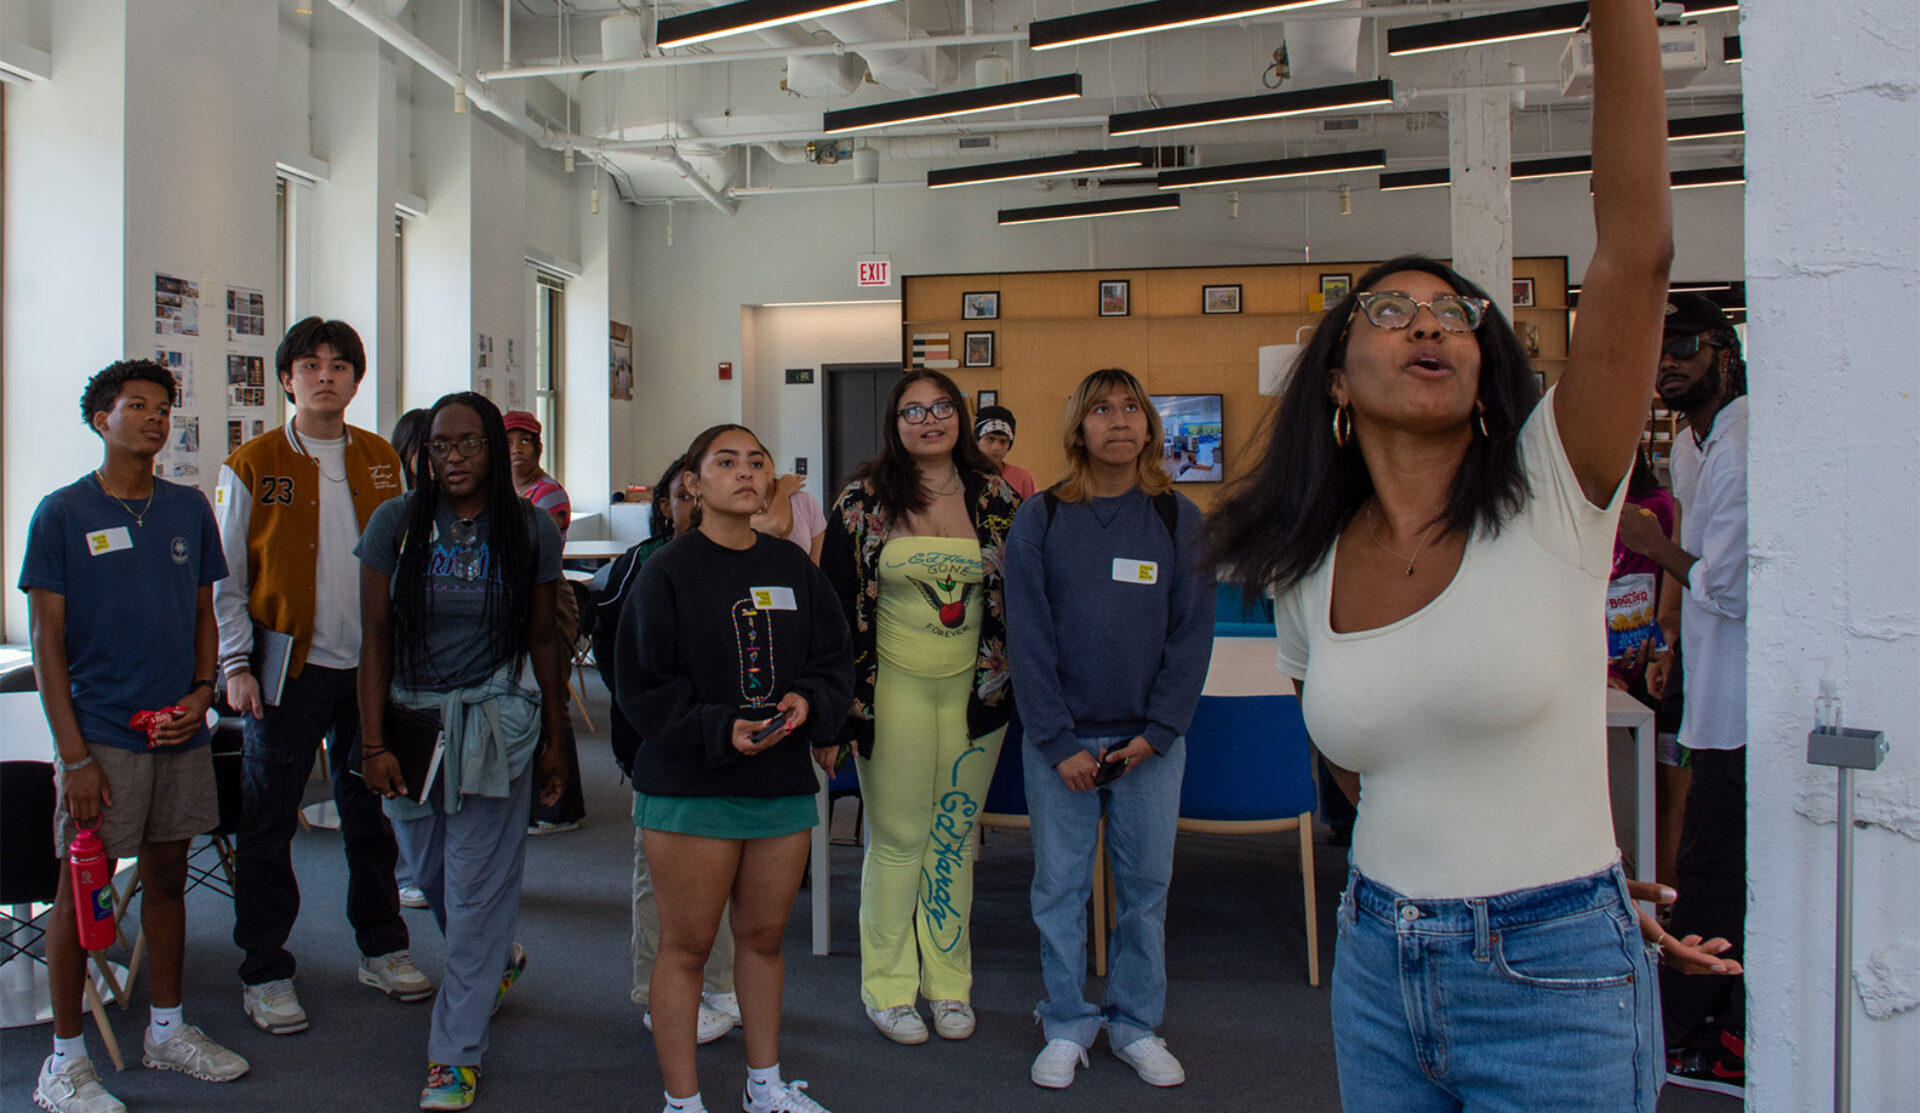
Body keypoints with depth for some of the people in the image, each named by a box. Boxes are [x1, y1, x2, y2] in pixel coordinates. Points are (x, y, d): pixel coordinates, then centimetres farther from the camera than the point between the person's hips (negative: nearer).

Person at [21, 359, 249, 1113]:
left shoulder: (189, 509, 8)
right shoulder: (62, 514, -4)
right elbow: (48, 642, -6)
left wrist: (201, 693, -2)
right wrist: (75, 754, -12)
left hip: (180, 733, 4)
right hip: (100, 733, -4)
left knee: (168, 874, 13)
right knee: (80, 886, 2)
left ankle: (167, 1030, 28)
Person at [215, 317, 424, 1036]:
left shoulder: (380, 460, 7)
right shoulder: (251, 466, -3)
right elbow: (226, 579, -2)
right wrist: (236, 666, -10)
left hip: (371, 666, 3)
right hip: (289, 667, -3)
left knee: (373, 814, 13)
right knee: (268, 825, 4)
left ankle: (382, 950, 27)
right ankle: (264, 975, 17)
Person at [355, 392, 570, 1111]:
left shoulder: (531, 531, -1)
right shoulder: (396, 524, 0)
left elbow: (542, 640, 4)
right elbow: (374, 638, 0)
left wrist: (554, 742, 5)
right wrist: (372, 743, -5)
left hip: (495, 724, -2)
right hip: (410, 717, 2)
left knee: (478, 885, 0)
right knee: (429, 872, 13)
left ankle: (457, 1049, 12)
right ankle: (498, 961, 44)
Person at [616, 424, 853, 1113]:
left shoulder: (793, 568, 8)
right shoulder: (668, 571, -6)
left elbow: (834, 660, 10)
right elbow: (645, 686, -9)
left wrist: (810, 703, -10)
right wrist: (720, 729, -20)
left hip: (784, 783, 5)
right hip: (690, 787, -4)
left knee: (764, 935, 16)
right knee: (686, 946, 3)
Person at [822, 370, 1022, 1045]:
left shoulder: (996, 497, 3)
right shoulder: (863, 502, -3)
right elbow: (837, 603, -1)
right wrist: (843, 698, -5)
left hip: (974, 687, 2)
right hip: (893, 686, -2)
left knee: (956, 836, 11)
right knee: (899, 837, 3)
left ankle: (949, 983, 25)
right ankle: (888, 987, 18)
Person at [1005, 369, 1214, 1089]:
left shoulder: (1180, 520, 4)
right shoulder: (1038, 518, 0)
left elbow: (1193, 633, 1)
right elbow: (1027, 636, -3)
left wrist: (1156, 732, -8)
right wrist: (1058, 742, -10)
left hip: (1151, 740, 1)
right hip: (1059, 740, -1)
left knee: (1146, 886, 8)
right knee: (1059, 885, 5)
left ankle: (1136, 1024, 24)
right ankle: (1067, 1027, 21)